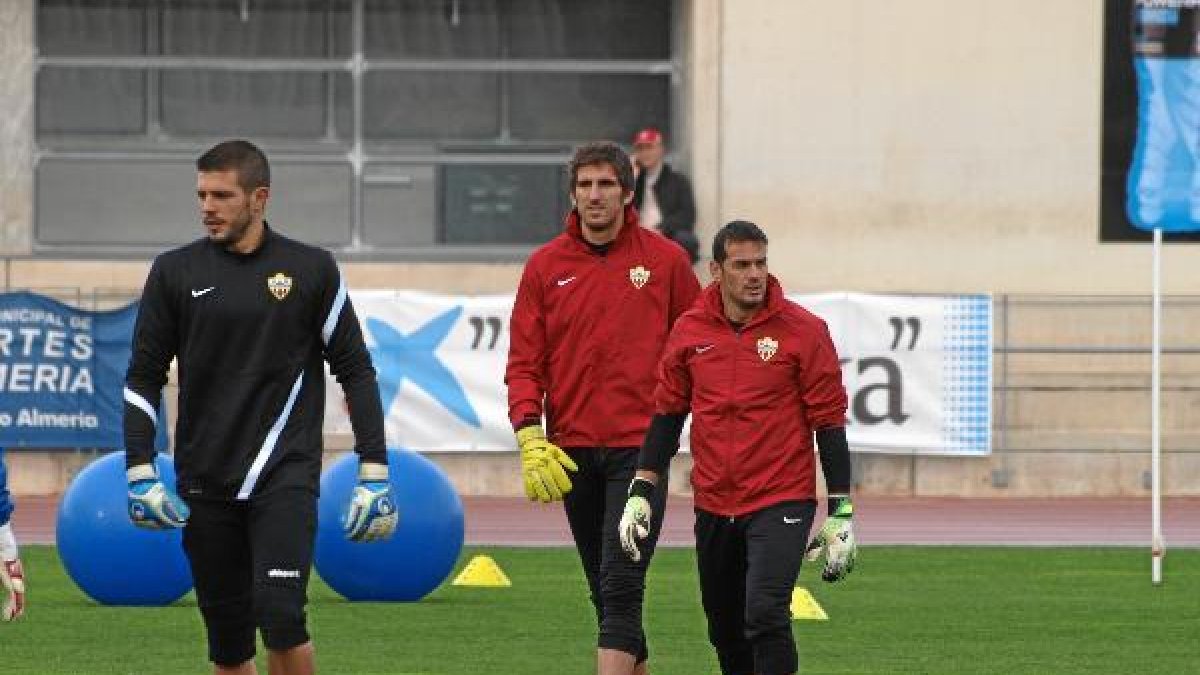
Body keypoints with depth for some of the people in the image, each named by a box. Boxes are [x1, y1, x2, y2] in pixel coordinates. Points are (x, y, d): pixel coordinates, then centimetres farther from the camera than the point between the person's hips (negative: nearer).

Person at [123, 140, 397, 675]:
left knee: (280, 611, -20)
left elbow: (355, 370, 7)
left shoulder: (312, 270, 3)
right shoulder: (176, 272, 5)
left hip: (286, 475, -2)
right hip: (205, 483, 2)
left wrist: (374, 473, 1)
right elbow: (143, 377, 8)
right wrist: (140, 473, -2)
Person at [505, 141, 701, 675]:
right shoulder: (546, 266, 6)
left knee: (620, 585, -15)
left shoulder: (664, 260, 1)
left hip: (639, 446, -3)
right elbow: (525, 362, 3)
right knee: (606, 591, 11)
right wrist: (529, 435, -9)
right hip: (572, 451, 3)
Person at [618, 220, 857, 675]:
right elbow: (667, 414, 12)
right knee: (726, 631, 12)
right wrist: (641, 492, 6)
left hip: (782, 501, -4)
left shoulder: (803, 330, -6)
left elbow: (829, 420, -4)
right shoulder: (689, 331, 4)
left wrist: (841, 512, -6)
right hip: (714, 506, 4)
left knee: (765, 613, -21)